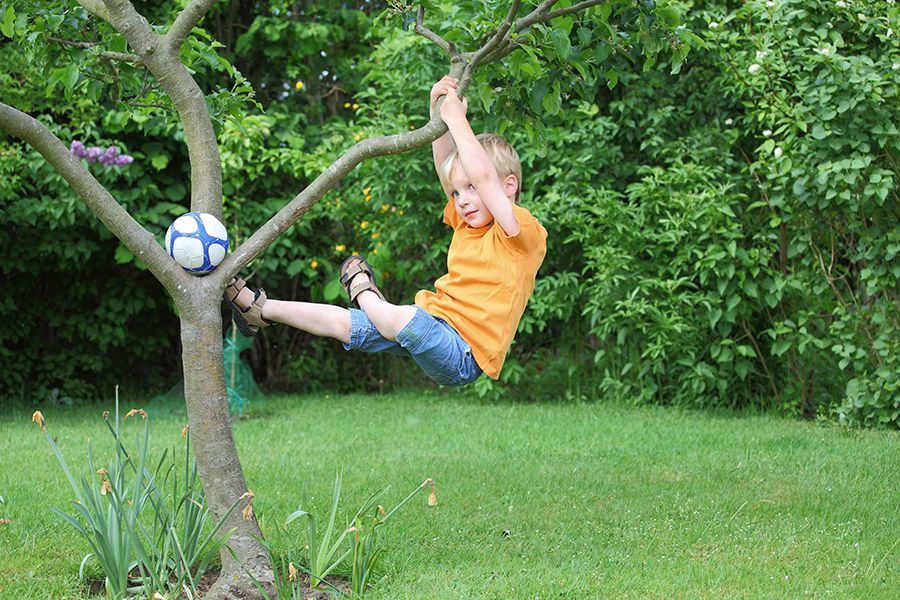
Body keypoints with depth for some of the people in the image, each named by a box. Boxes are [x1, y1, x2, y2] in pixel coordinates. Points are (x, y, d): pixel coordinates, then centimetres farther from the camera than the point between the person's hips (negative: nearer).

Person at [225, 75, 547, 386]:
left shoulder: (523, 232, -10)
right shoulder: (468, 225, 15)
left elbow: (482, 174, -24)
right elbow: (447, 167, 13)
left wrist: (456, 120, -16)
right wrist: (439, 109, 0)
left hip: (463, 358, -9)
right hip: (435, 328, 9)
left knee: (402, 319, -32)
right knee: (343, 323, 7)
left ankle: (363, 293, 0)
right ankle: (261, 309, 22)